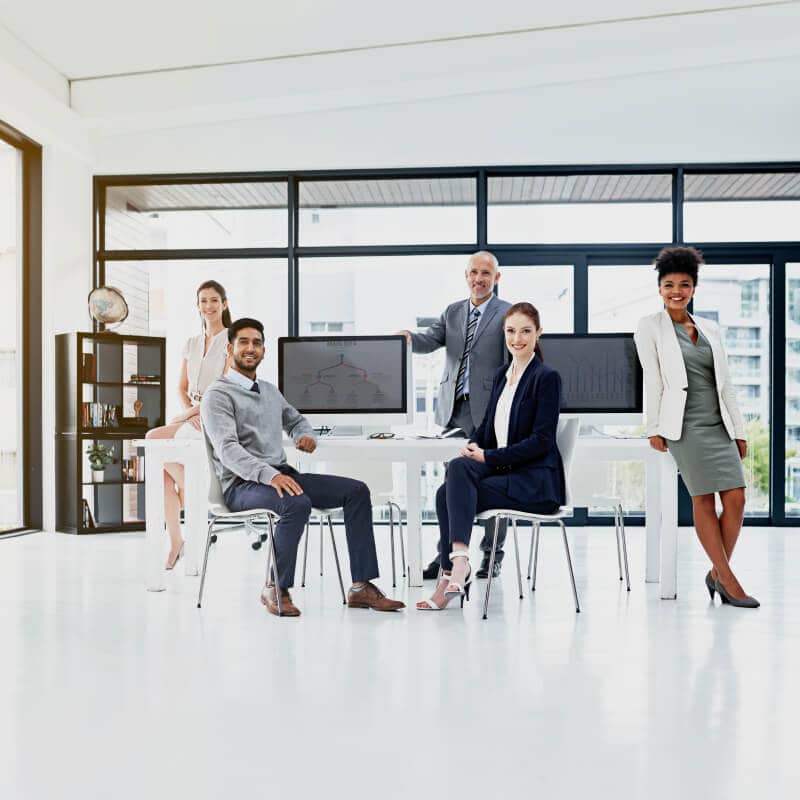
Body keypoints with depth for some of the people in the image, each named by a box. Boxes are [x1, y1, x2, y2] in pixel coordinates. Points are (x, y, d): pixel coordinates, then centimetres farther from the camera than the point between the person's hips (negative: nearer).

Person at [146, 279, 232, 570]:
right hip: (191, 416, 6)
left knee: (154, 438, -25)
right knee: (163, 469, -19)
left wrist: (194, 411, -16)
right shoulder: (191, 343, 18)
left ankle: (189, 491, -1)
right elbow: (182, 388, 16)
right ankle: (175, 542, -12)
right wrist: (188, 411, -4)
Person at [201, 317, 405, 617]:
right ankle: (276, 589, -16)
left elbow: (296, 420, 36)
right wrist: (270, 475, -33)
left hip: (282, 474, 8)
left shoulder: (270, 391, 20)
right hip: (243, 484, -8)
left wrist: (306, 435, 9)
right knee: (297, 503, -37)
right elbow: (228, 448, -19)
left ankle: (362, 586, -9)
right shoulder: (218, 394, -5)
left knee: (356, 491, -6)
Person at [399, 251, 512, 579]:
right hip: (454, 408, 4)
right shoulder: (452, 312, 15)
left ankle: (492, 553, 15)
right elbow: (431, 341, 3)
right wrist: (409, 338, -20)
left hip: (488, 409, -4)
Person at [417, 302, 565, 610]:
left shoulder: (547, 377, -7)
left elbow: (541, 441, -14)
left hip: (536, 481, -6)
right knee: (458, 468, -24)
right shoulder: (501, 375, 15)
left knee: (451, 495, -25)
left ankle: (455, 568, -21)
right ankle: (457, 566, -22)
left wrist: (488, 457, -16)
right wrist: (473, 446, -4)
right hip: (501, 471, 6)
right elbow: (488, 425, 20)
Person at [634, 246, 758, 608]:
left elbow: (725, 382, 15)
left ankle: (718, 574, 13)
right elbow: (651, 379, -4)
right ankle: (728, 581, 5)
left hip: (719, 424, 5)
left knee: (736, 499, -3)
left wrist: (739, 430, 12)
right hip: (686, 426, -4)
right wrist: (654, 428, -8)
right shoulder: (650, 326, 2)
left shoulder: (710, 328, 15)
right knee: (703, 500, -3)